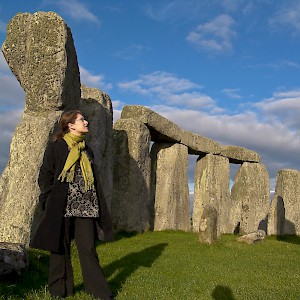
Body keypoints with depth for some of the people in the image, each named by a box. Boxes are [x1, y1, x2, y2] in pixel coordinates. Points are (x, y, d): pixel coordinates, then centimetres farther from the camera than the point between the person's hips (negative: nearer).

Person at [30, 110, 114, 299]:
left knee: (88, 248, 5)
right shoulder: (56, 147, -1)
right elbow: (45, 177, -2)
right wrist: (49, 203, -9)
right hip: (62, 207, -4)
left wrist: (97, 205, 13)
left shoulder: (86, 150, 15)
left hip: (85, 208, 4)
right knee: (60, 247, 6)